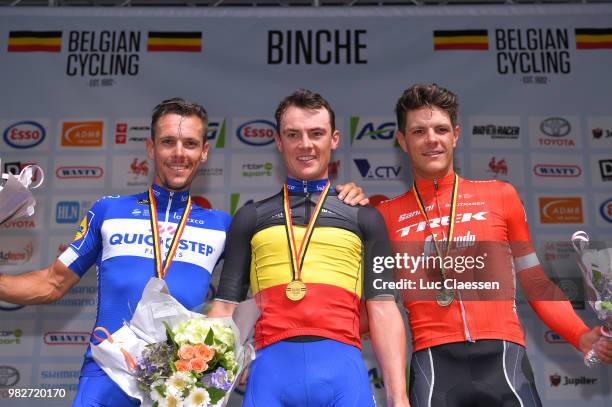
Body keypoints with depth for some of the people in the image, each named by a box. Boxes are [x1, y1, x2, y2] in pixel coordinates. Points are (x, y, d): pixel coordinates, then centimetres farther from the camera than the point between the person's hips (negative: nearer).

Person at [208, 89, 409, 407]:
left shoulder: (364, 218, 13)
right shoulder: (250, 218, 15)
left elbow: (383, 309, 8)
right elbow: (226, 306, 12)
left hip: (342, 367, 0)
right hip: (270, 367, 1)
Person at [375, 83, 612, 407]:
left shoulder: (500, 196, 10)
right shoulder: (386, 215, 8)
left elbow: (537, 284, 14)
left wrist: (583, 337, -1)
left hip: (502, 354, 1)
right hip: (433, 359, 0)